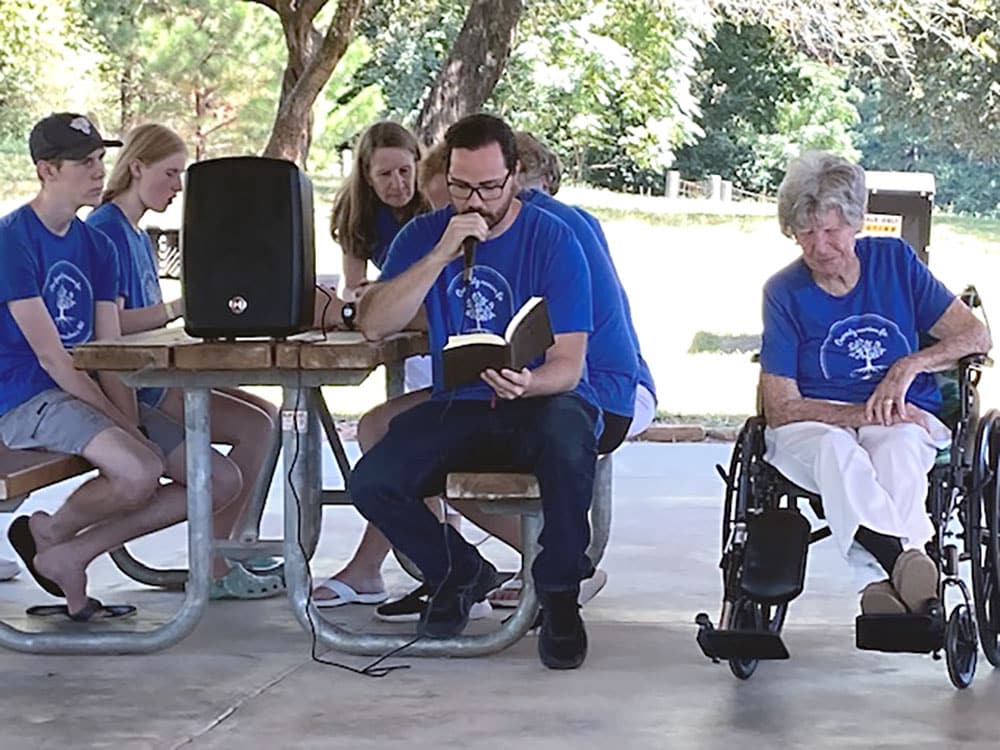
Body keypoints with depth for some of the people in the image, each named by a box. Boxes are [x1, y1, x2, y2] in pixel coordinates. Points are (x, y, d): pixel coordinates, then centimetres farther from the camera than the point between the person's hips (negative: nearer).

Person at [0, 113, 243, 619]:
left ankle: (70, 553, 0)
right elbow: (50, 354, -16)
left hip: (90, 393, 9)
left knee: (223, 481, -2)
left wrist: (131, 420, -10)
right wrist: (120, 425, -18)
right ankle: (48, 532, -3)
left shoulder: (96, 246, 12)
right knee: (139, 471, -35)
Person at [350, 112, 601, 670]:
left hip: (541, 401, -3)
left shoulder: (552, 240, -7)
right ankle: (461, 573, 9)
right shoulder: (425, 236, 3)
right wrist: (441, 256, -20)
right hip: (459, 408, 3)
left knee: (567, 441, -39)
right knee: (371, 483, -22)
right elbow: (375, 325, -12)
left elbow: (568, 364, -12)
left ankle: (560, 596, -17)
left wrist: (529, 384, -36)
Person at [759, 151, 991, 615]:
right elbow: (781, 407, -3)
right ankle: (905, 560, -62)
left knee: (896, 446, -36)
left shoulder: (895, 260, 8)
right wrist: (868, 413, -15)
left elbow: (976, 337, 7)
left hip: (906, 424, 1)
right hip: (814, 425, -1)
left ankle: (879, 580, -60)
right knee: (834, 446, -38)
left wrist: (909, 367, -10)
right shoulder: (784, 293, 2)